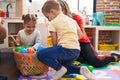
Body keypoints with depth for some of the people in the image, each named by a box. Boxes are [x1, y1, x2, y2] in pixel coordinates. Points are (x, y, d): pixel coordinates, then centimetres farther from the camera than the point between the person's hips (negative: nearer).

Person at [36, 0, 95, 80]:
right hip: (77, 51, 8)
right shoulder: (72, 20, 20)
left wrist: (55, 50, 19)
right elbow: (80, 35, 18)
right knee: (64, 66, 31)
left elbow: (54, 42, 1)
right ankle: (81, 70, 9)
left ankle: (60, 68, -6)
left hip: (65, 49, -8)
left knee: (40, 54, -6)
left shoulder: (53, 22, 1)